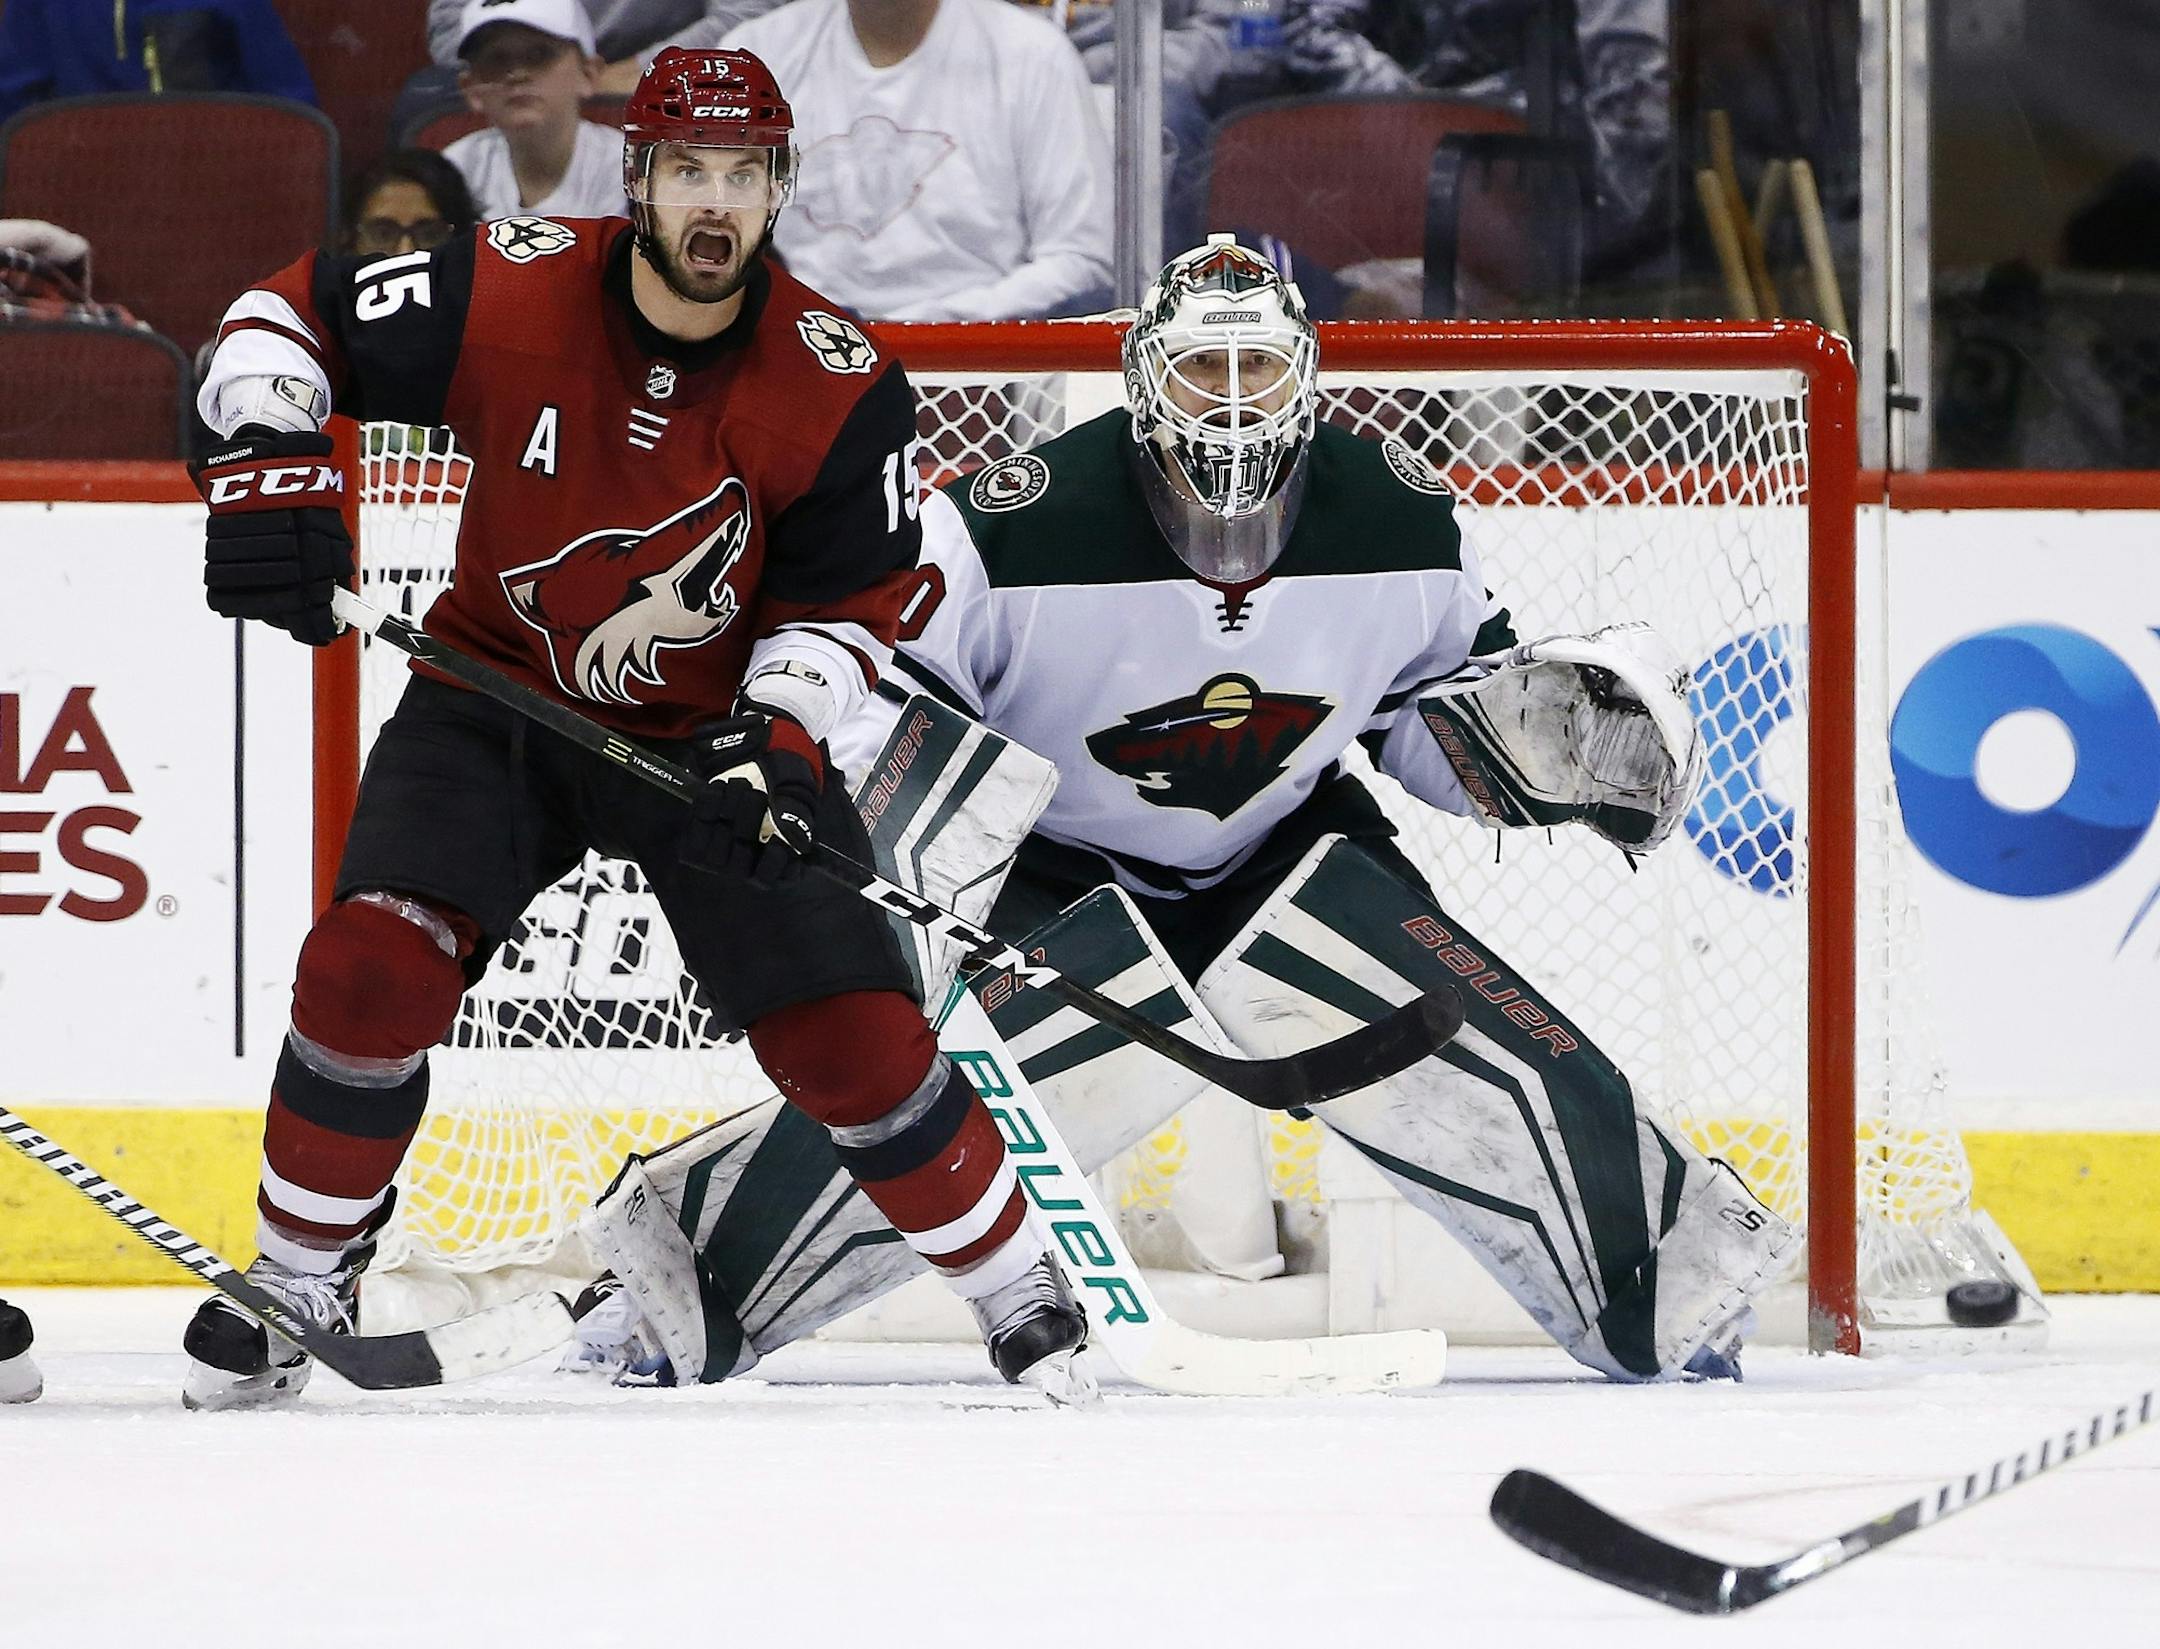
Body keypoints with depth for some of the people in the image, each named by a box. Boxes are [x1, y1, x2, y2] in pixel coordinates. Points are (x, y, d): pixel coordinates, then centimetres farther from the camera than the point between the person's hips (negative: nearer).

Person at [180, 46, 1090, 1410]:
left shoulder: (840, 389, -17)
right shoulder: (508, 296, -18)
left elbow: (845, 601, -6)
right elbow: (287, 319, -7)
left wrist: (778, 739, -22)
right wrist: (265, 462, -23)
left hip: (713, 727, 0)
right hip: (499, 698, 0)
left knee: (855, 1035, -8)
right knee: (374, 966, -21)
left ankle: (1022, 1295, 14)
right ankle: (300, 1284, 0)